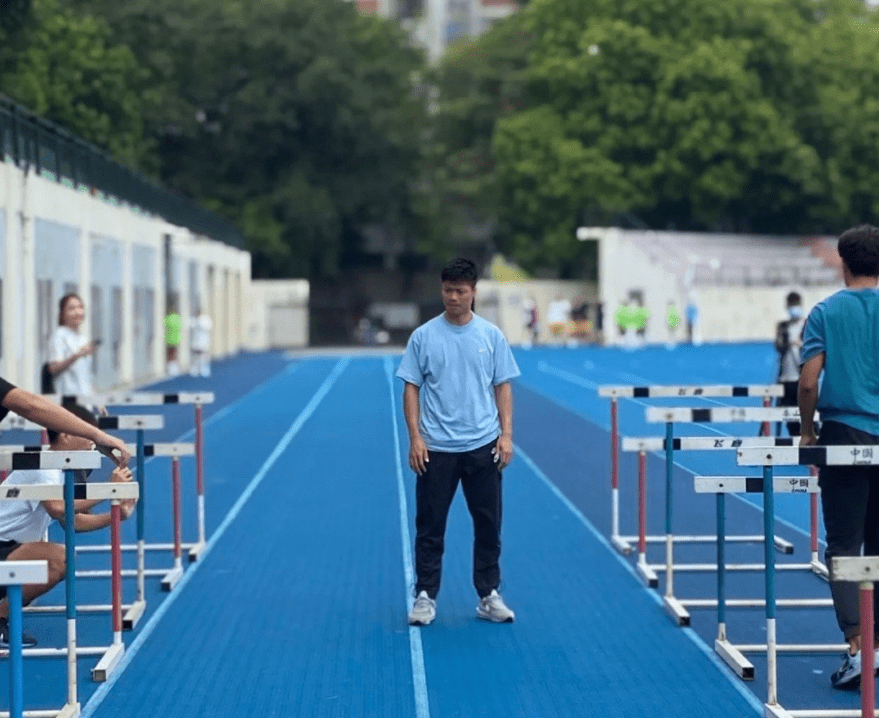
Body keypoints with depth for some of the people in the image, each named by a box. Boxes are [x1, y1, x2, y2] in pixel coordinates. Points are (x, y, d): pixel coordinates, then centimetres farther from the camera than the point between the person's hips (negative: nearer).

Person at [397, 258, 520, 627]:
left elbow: (503, 388, 6)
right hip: (435, 449, -1)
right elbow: (411, 389, 0)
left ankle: (489, 596, 15)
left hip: (483, 447, 1)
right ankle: (425, 597, 13)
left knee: (488, 525, 6)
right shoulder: (423, 336, -1)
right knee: (430, 526, 4)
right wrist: (415, 437, -8)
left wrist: (506, 435, -3)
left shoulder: (491, 335, 3)